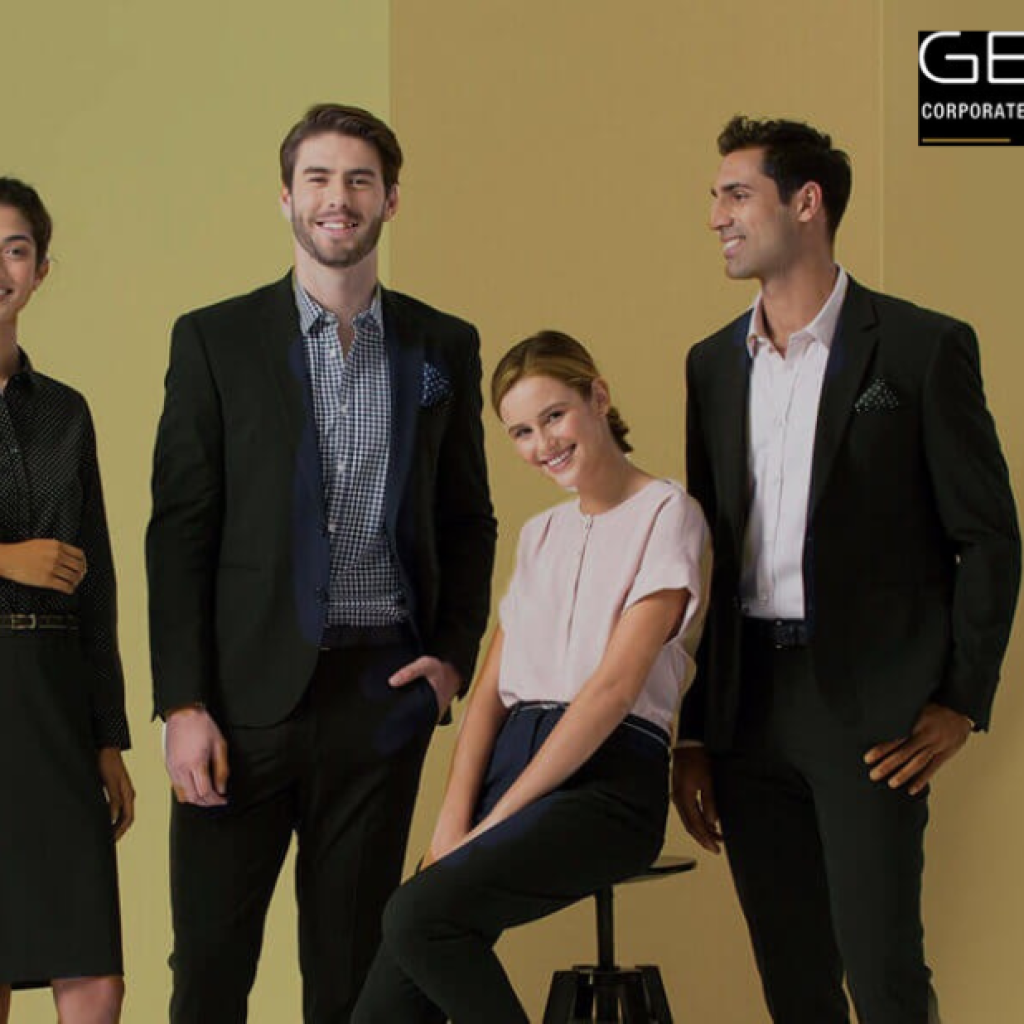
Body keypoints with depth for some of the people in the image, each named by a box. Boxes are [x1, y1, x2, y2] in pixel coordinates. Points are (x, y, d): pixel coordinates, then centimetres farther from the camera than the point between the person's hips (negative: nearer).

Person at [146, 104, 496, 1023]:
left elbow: (469, 522, 16)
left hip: (384, 694, 2)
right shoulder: (214, 340, 3)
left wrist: (455, 654, 2)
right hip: (247, 695, -2)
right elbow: (179, 531, 0)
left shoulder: (445, 347, 10)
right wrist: (184, 704, -7)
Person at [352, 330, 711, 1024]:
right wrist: (455, 817, -3)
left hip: (608, 777, -6)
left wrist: (496, 822, -12)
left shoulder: (665, 513, -1)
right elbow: (493, 688, 15)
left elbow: (614, 686, -10)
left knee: (421, 913, -30)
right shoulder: (540, 534, 22)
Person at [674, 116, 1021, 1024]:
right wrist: (693, 733, 11)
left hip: (870, 702, -5)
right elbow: (708, 554, 14)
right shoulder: (714, 364, 13)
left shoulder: (923, 346, -3)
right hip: (749, 702, 5)